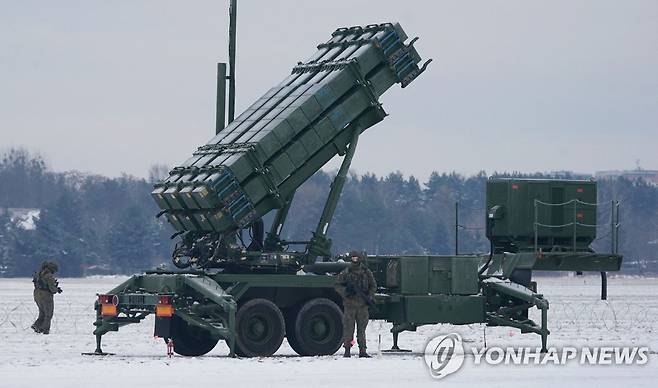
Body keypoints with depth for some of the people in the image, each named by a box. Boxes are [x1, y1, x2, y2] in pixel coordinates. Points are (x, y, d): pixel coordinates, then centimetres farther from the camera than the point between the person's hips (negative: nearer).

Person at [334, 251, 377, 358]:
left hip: (363, 305, 2)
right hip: (350, 304, -2)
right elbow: (337, 285, 4)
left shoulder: (367, 272, 7)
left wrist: (369, 297, -2)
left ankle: (362, 350, 7)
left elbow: (373, 286, 13)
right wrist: (345, 291, -14)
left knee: (362, 329, 5)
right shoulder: (345, 273, 2)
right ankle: (347, 350, 3)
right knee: (348, 328, -2)